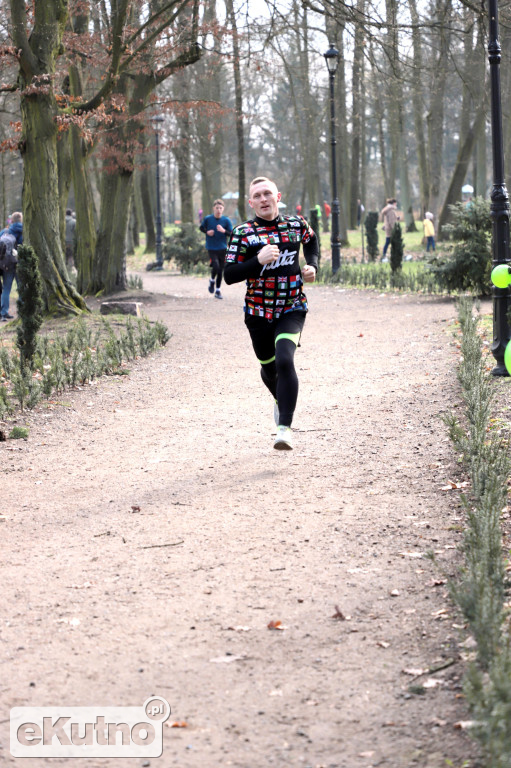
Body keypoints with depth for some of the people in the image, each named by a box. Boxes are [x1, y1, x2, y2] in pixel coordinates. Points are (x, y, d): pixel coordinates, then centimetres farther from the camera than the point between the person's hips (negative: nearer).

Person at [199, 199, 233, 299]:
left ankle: (218, 291, 20)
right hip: (211, 248, -2)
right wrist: (207, 232, -8)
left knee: (220, 270, 6)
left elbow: (231, 233, -3)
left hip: (222, 248, 2)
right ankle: (212, 281, 12)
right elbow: (201, 228, 12)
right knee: (216, 266, -19)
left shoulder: (226, 220, -3)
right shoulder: (207, 219, -4)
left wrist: (224, 231, -22)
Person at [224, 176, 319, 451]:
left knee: (285, 360, -23)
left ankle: (285, 428, -26)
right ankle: (282, 401, 52)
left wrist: (312, 266, 7)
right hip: (258, 312, 1)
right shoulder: (242, 233, -7)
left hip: (292, 308, -1)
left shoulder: (296, 225, 0)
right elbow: (229, 275, -14)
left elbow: (311, 240, 25)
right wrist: (258, 260, -28)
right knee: (269, 367, 16)